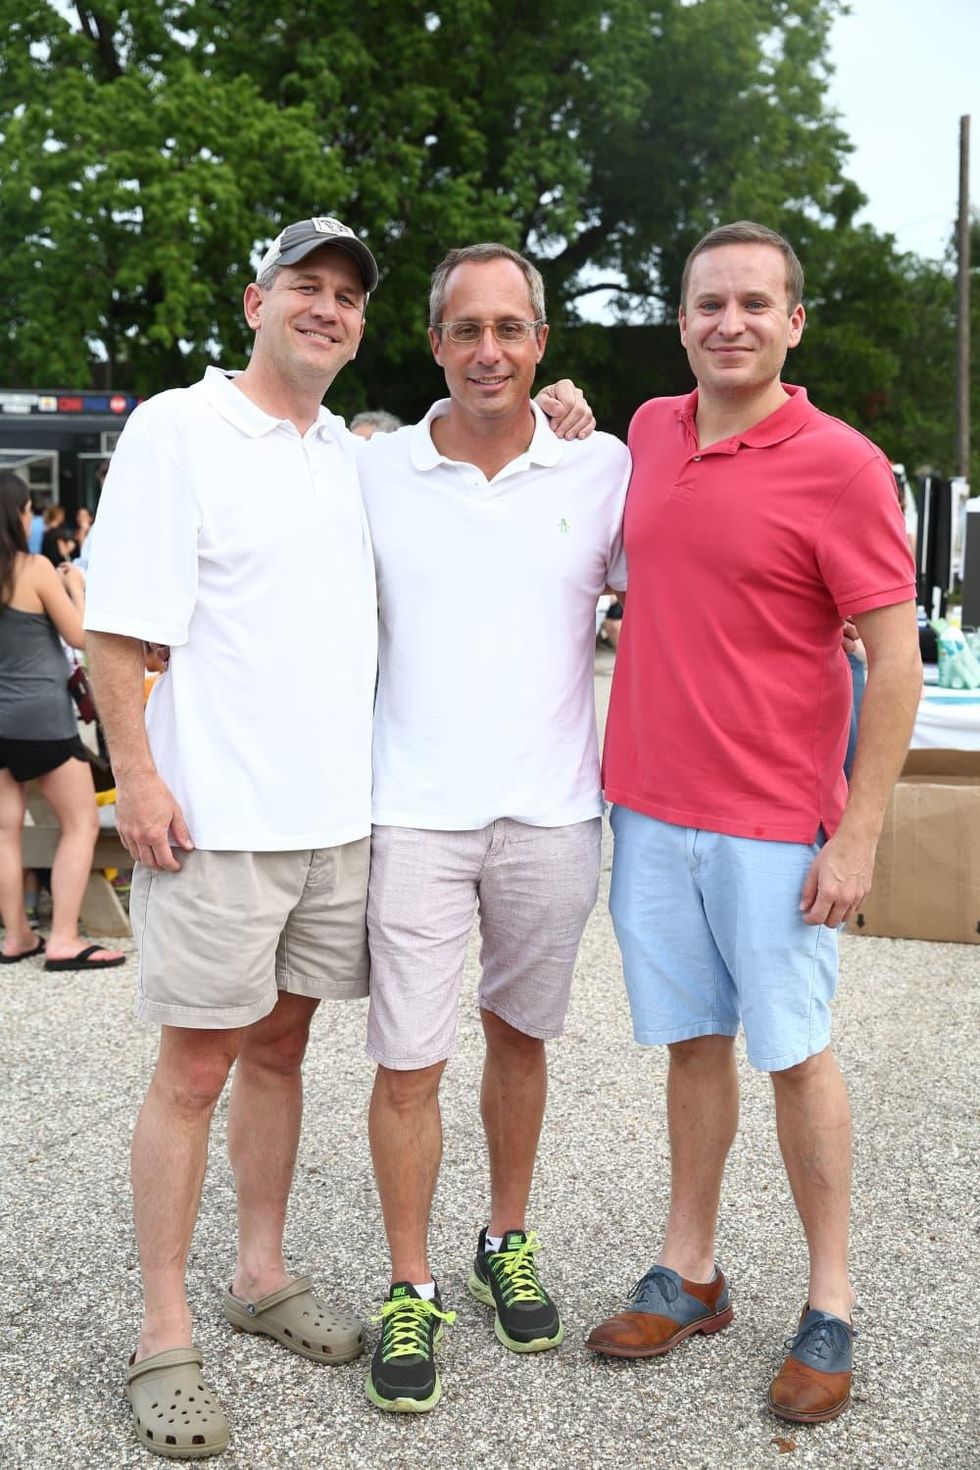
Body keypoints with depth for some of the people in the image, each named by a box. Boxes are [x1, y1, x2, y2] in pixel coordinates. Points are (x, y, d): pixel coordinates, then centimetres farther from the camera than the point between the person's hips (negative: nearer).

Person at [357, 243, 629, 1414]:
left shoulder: (605, 470, 1)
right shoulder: (375, 471, 2)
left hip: (551, 811, 1)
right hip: (414, 812, -1)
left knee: (518, 1037, 16)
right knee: (407, 1061, 0)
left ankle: (507, 1245, 35)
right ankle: (410, 1291, 19)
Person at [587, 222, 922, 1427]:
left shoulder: (839, 465, -11)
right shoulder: (649, 433, 7)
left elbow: (894, 658, -11)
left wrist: (858, 833, -14)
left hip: (775, 826, -5)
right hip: (651, 807, 5)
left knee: (795, 1055, 6)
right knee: (693, 1043, 15)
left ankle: (829, 1306, 22)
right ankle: (688, 1273, 28)